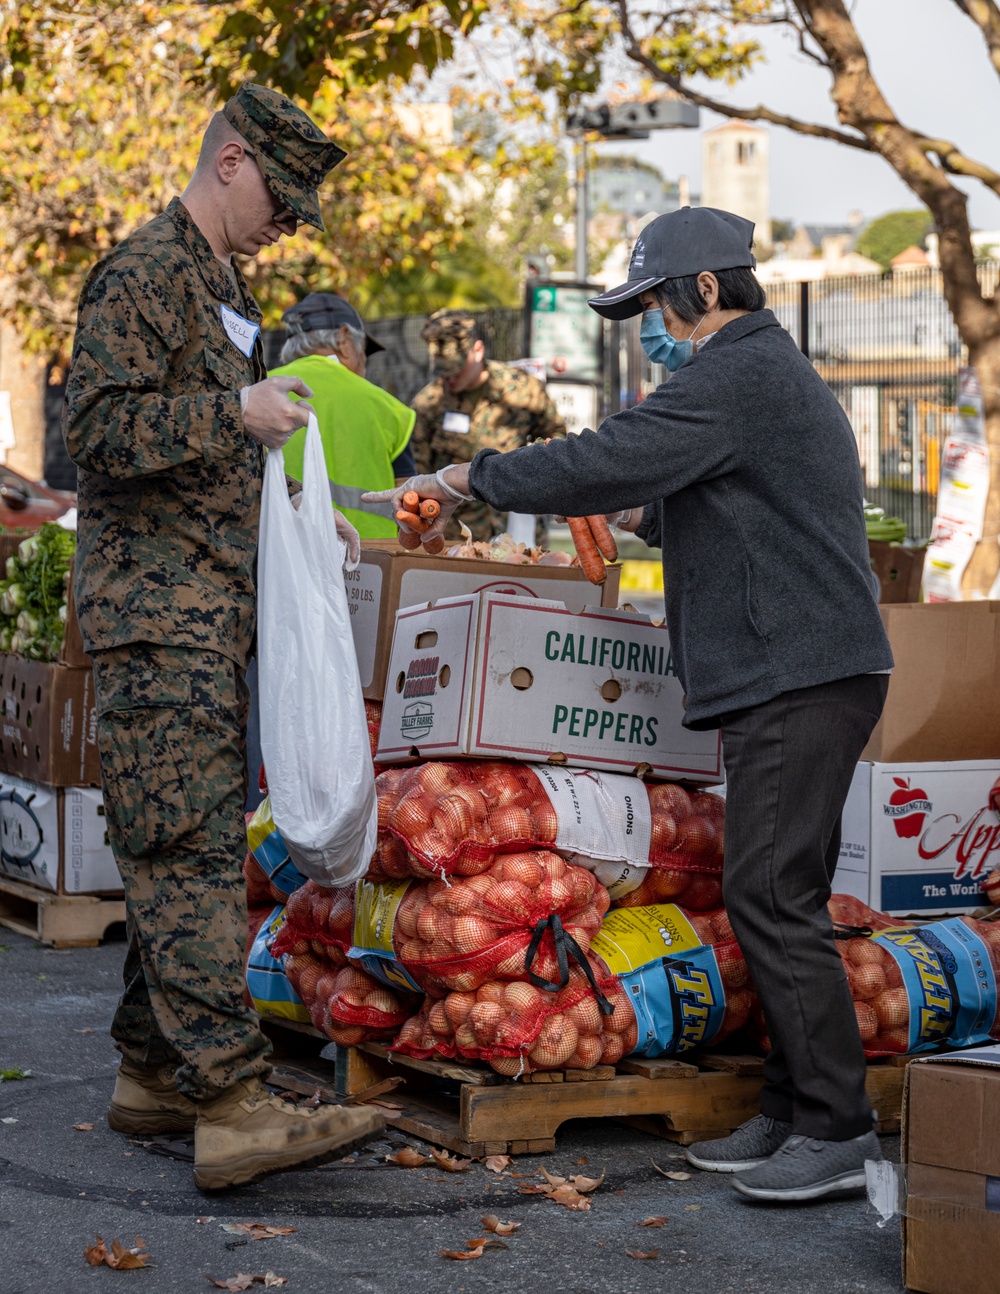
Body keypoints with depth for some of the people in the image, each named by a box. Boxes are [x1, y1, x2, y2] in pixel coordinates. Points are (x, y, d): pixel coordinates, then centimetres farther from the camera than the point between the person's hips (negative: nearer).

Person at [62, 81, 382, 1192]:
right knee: (189, 852, -13)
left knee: (182, 849, 11)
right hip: (157, 611, -10)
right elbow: (100, 426, -19)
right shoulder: (144, 274, -9)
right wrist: (238, 413, -21)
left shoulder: (220, 288, 23)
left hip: (211, 613, 10)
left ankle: (153, 1075, 17)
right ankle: (231, 1103, -17)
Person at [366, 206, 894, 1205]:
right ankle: (791, 1112, 14)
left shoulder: (736, 377, -11)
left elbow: (600, 463, -18)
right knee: (774, 897, 10)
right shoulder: (774, 374, 23)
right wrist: (645, 517, 20)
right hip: (796, 676, 11)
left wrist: (475, 476, -6)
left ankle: (837, 1130, -9)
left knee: (771, 895, -11)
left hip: (797, 676, -11)